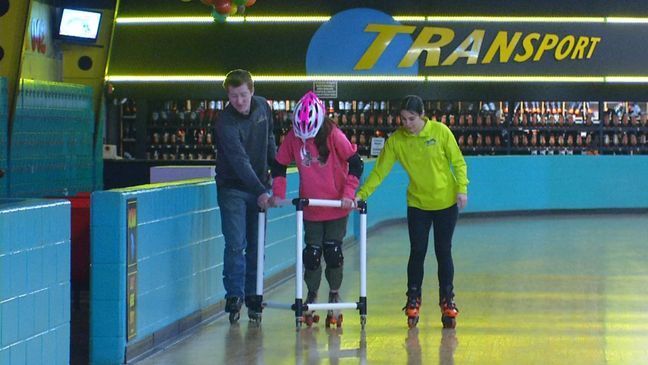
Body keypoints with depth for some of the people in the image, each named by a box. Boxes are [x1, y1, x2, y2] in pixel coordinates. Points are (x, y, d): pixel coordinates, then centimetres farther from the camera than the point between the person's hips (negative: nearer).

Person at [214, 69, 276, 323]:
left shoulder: (262, 107, -3)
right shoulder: (225, 123, -22)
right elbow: (239, 161, -31)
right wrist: (260, 192, -39)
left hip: (259, 187, 5)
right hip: (232, 188, -5)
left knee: (256, 245, 6)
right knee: (235, 245, -10)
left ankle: (253, 295, 14)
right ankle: (234, 296, -1)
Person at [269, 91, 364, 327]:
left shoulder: (333, 135, -17)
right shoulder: (292, 138, -9)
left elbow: (355, 163, -12)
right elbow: (279, 166, 4)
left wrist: (348, 193, -17)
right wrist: (278, 193, -6)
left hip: (337, 207, -2)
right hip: (310, 208, 2)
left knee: (333, 252, 0)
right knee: (312, 254, 4)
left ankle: (334, 297, 16)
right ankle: (311, 298, 20)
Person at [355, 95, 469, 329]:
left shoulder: (440, 132, -12)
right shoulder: (396, 140, -10)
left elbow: (458, 162, -5)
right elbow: (380, 171, -10)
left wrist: (462, 189, -13)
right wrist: (361, 195, -20)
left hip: (446, 202, -1)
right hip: (417, 203, 1)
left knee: (443, 252, 5)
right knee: (417, 252, -2)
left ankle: (447, 301, 16)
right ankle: (413, 301, 10)